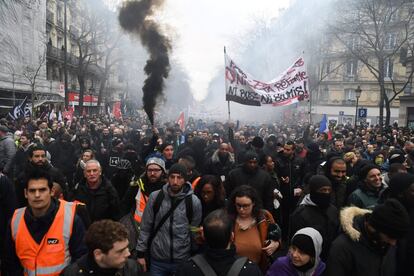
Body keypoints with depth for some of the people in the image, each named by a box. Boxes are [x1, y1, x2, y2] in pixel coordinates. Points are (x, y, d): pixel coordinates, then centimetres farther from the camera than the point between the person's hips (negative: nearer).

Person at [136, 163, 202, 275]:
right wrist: (141, 253, 0)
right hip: (157, 260, 1)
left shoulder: (193, 201, -9)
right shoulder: (155, 197, -6)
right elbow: (145, 227, 1)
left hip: (182, 261, -1)